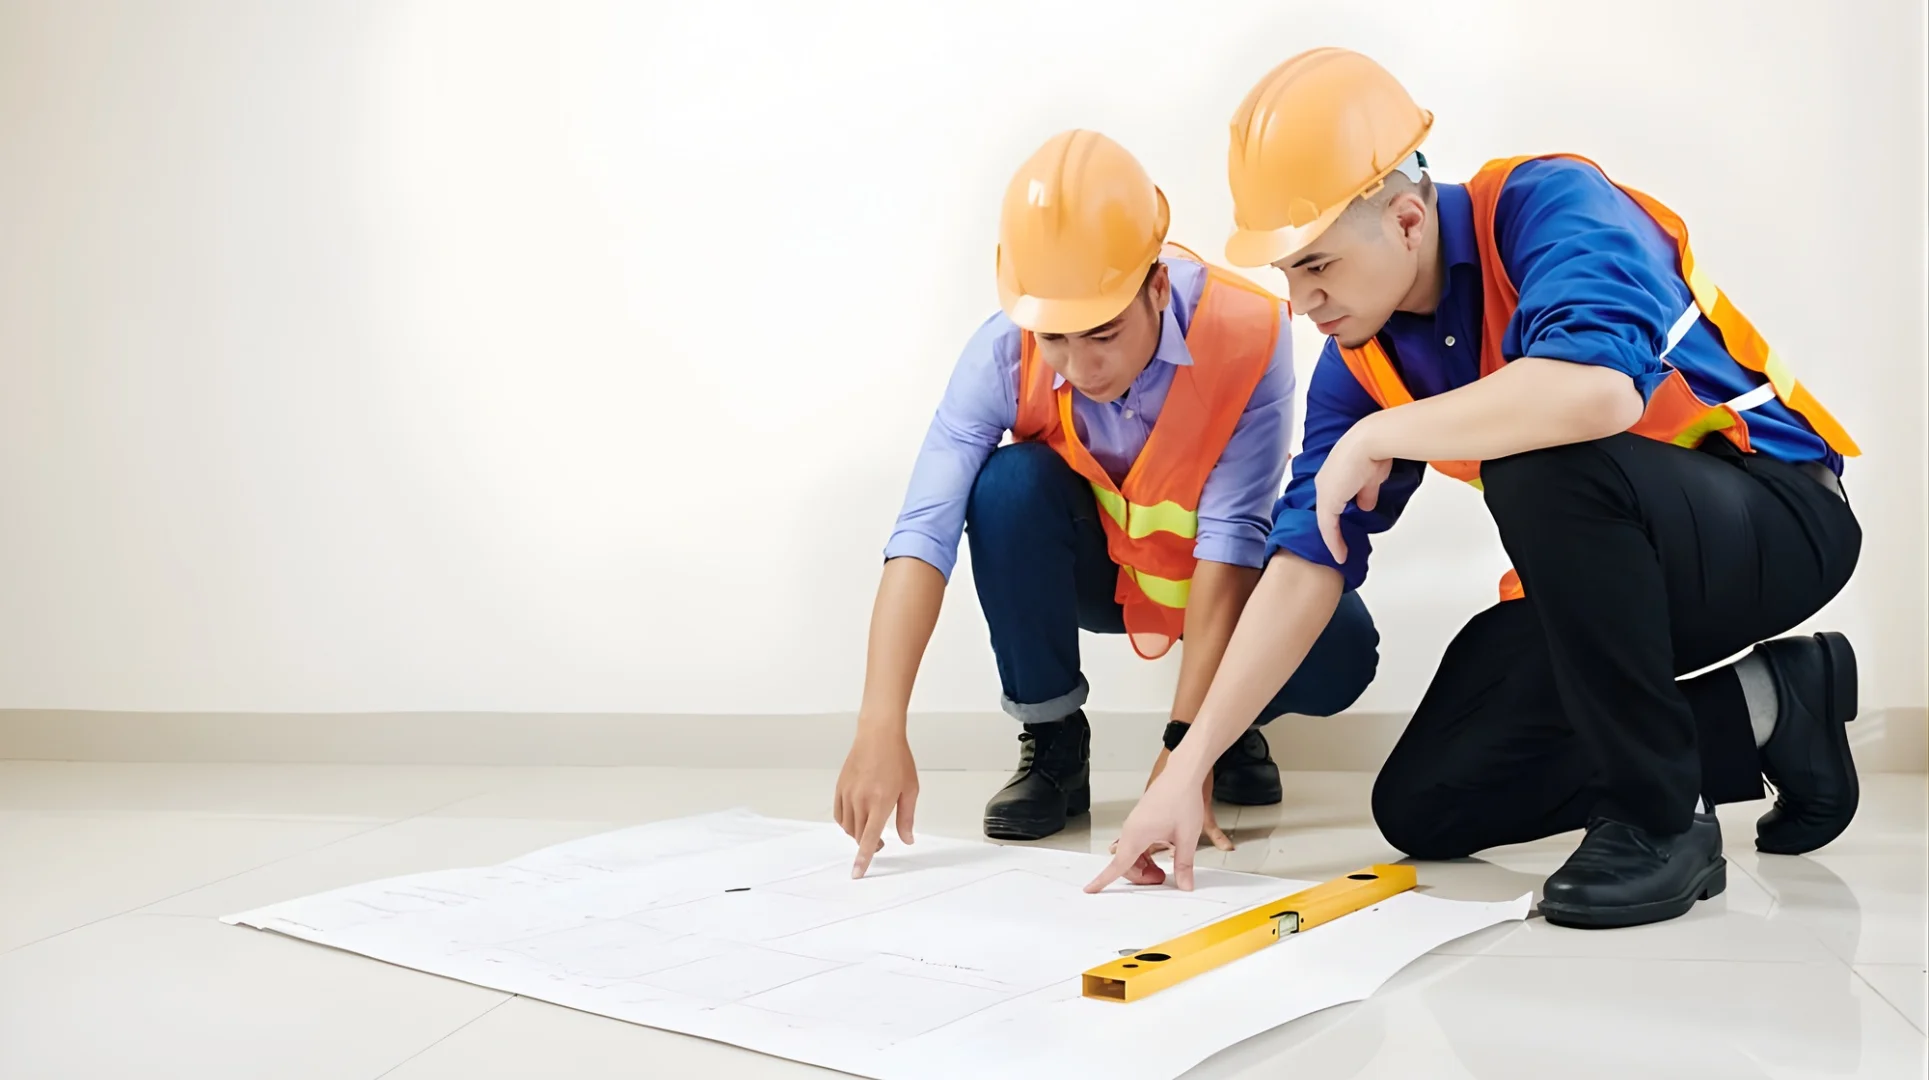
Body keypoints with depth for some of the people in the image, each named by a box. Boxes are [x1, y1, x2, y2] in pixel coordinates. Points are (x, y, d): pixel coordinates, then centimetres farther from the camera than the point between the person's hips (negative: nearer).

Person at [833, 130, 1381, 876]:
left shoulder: (1247, 334, -30)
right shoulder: (1005, 354, -27)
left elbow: (1232, 535, -33)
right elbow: (923, 533, -34)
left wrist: (1188, 739, -38)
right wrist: (881, 729, -44)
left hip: (1208, 568, 0)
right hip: (1084, 564, 1)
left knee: (1339, 655, -30)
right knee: (1010, 483, -32)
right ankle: (1052, 742, -10)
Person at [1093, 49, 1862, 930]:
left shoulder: (1551, 205, -24)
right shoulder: (1360, 357, -4)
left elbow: (1600, 389, -45)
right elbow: (1305, 561, -5)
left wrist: (1374, 439, -32)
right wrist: (1187, 767, -11)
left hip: (1777, 520, -7)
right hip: (1609, 565, 8)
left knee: (1539, 463, -37)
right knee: (1423, 810, 2)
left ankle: (1659, 821, -19)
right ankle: (1769, 708, 11)